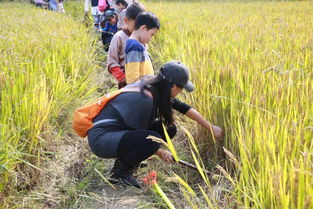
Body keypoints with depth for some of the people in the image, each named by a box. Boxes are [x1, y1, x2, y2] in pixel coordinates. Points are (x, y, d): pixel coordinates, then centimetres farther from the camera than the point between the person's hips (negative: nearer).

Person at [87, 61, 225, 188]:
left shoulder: (157, 90, 1)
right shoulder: (145, 98, -26)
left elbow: (184, 108, 11)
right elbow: (140, 136, -18)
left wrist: (211, 127, 14)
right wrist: (161, 153, -4)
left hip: (121, 132, 9)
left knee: (169, 129, 2)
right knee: (152, 139, -32)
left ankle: (129, 161, 11)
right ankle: (119, 173, -8)